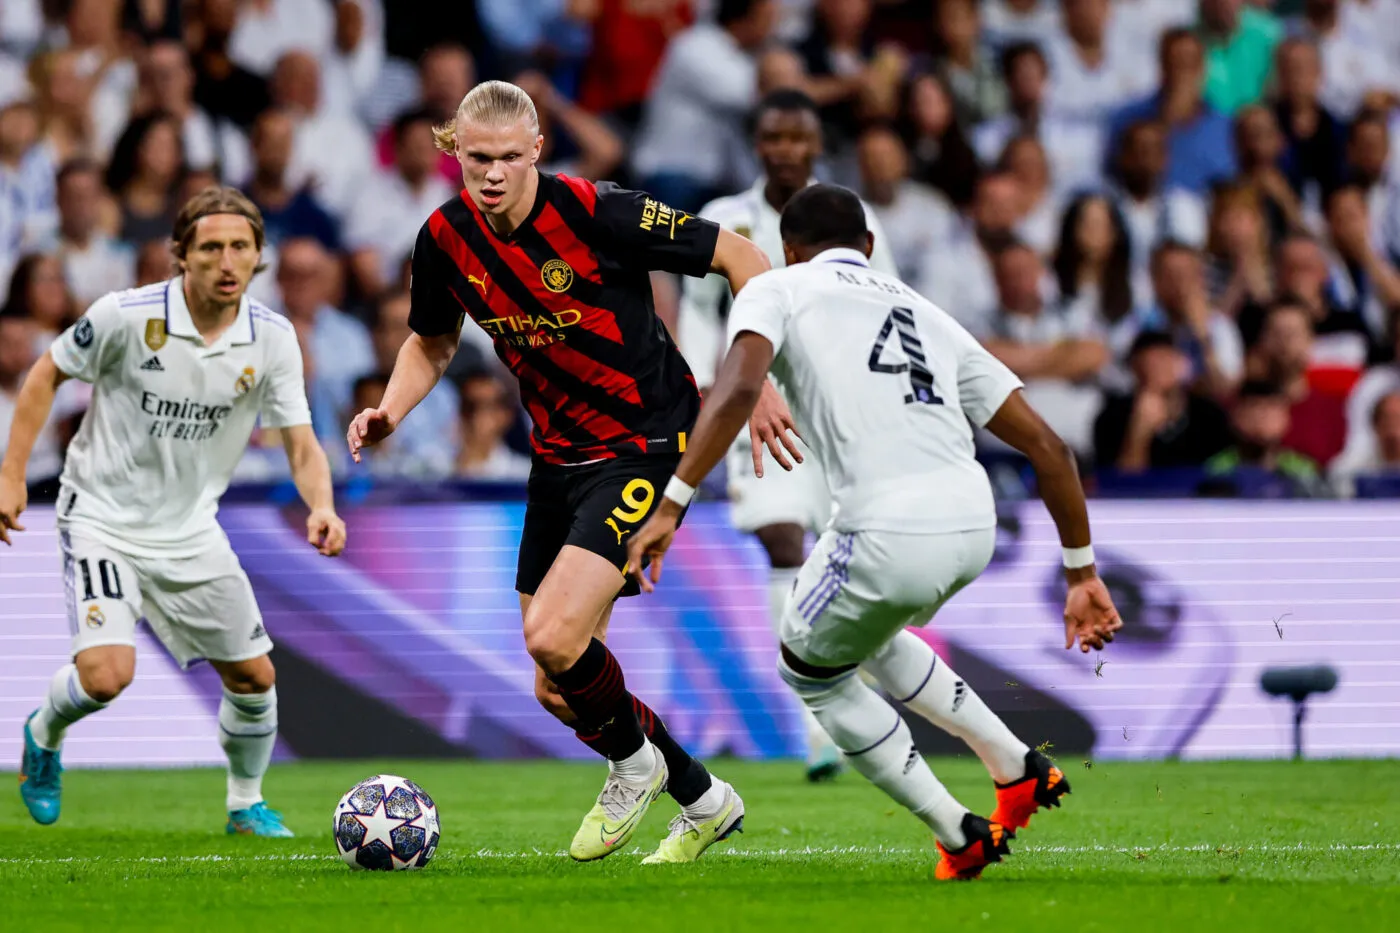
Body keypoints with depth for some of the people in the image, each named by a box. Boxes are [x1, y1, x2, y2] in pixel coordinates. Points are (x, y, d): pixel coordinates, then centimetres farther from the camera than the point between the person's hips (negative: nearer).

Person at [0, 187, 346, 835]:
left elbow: (302, 446, -6)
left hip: (191, 531, 4)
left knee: (254, 675, 5)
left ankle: (246, 803, 31)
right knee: (107, 675, -21)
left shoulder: (272, 339, -9)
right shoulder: (126, 316, -19)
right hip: (103, 519, -4)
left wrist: (321, 507, -27)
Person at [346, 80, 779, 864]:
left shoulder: (598, 213, -20)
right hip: (559, 457, 7)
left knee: (554, 638, -23)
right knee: (559, 692, 8)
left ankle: (635, 760, 8)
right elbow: (434, 341, 17)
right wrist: (391, 411, -3)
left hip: (647, 444, -7)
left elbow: (744, 260, -12)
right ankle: (703, 801, 29)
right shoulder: (446, 239, -3)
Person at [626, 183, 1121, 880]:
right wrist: (1082, 574, 26)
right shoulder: (928, 316, 26)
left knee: (812, 672, 24)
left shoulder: (777, 289, 12)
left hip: (890, 534, -6)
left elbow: (739, 387, -12)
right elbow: (1047, 445, 21)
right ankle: (1019, 769, 31)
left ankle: (961, 840, 22)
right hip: (974, 526, 6)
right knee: (867, 639, 36)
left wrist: (670, 506, -15)